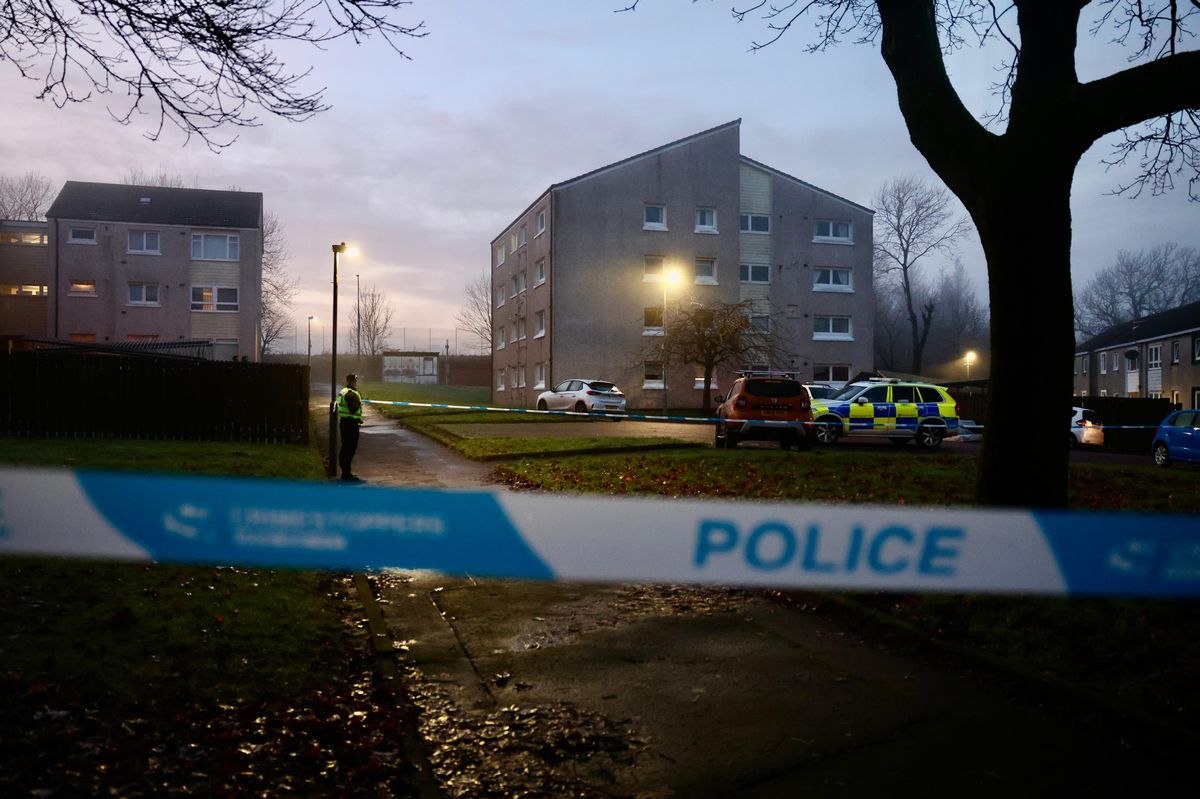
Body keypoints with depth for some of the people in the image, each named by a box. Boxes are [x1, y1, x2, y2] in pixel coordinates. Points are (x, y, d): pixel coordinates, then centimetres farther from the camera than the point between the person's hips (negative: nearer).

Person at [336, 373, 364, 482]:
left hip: (343, 422, 11)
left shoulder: (342, 392, 17)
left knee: (345, 448, 16)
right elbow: (353, 409, -23)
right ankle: (347, 474, -7)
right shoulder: (352, 394, -17)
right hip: (351, 424, -10)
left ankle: (345, 472, 24)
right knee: (350, 449, -7)